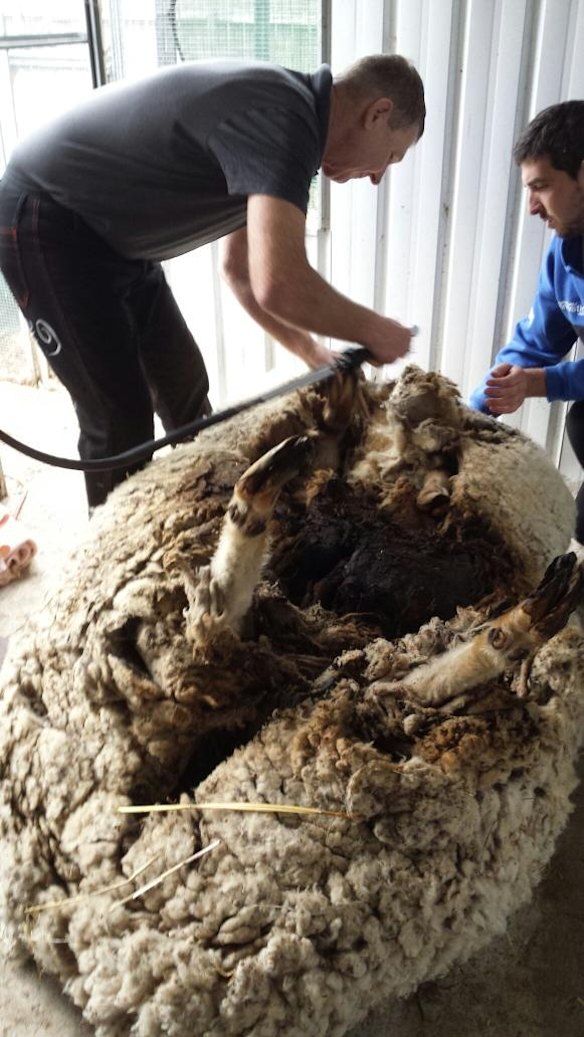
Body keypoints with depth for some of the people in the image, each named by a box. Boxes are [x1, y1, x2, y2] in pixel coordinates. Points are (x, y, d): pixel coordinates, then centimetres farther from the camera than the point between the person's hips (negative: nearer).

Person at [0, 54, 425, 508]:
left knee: (184, 383, 15)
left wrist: (311, 352, 11)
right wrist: (373, 330, -21)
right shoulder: (282, 117, -25)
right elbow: (279, 285, -39)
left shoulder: (278, 110, 7)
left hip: (110, 234, 10)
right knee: (121, 421, -8)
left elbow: (240, 268, 16)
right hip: (46, 226, -10)